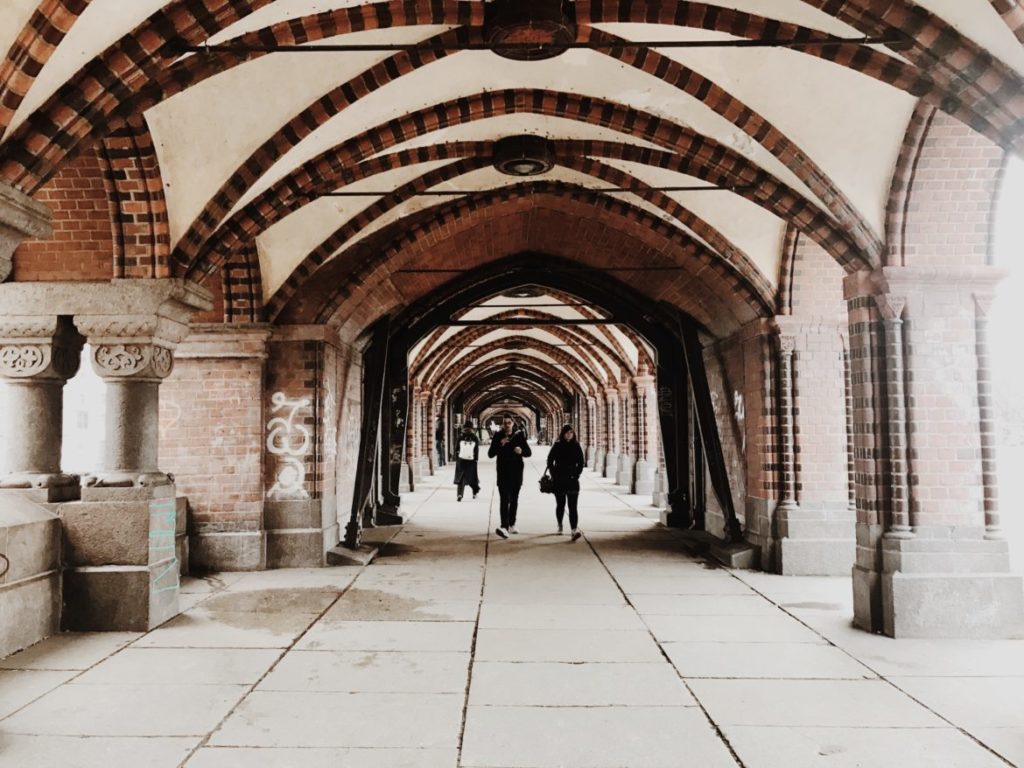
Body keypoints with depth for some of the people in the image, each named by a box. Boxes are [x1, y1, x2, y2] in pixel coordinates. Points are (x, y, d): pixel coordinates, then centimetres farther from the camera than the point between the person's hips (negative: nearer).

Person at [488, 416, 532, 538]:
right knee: (504, 500, -15)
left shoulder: (519, 435, 2)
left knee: (514, 500, 13)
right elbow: (490, 454, -5)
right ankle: (504, 526, -25)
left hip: (516, 473, 3)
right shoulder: (497, 436, -1)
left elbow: (529, 452, 2)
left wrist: (521, 451, -20)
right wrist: (500, 444, -20)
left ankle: (511, 525, 26)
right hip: (503, 473, -2)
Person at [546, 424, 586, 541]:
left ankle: (574, 530, -19)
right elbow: (550, 461, 4)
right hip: (559, 481, 0)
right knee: (560, 504, 14)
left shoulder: (576, 446, 3)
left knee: (573, 506, -10)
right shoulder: (557, 446, -1)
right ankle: (560, 525, 37)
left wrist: (577, 474, 0)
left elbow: (581, 462, 9)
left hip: (572, 480, 0)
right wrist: (554, 475, -2)